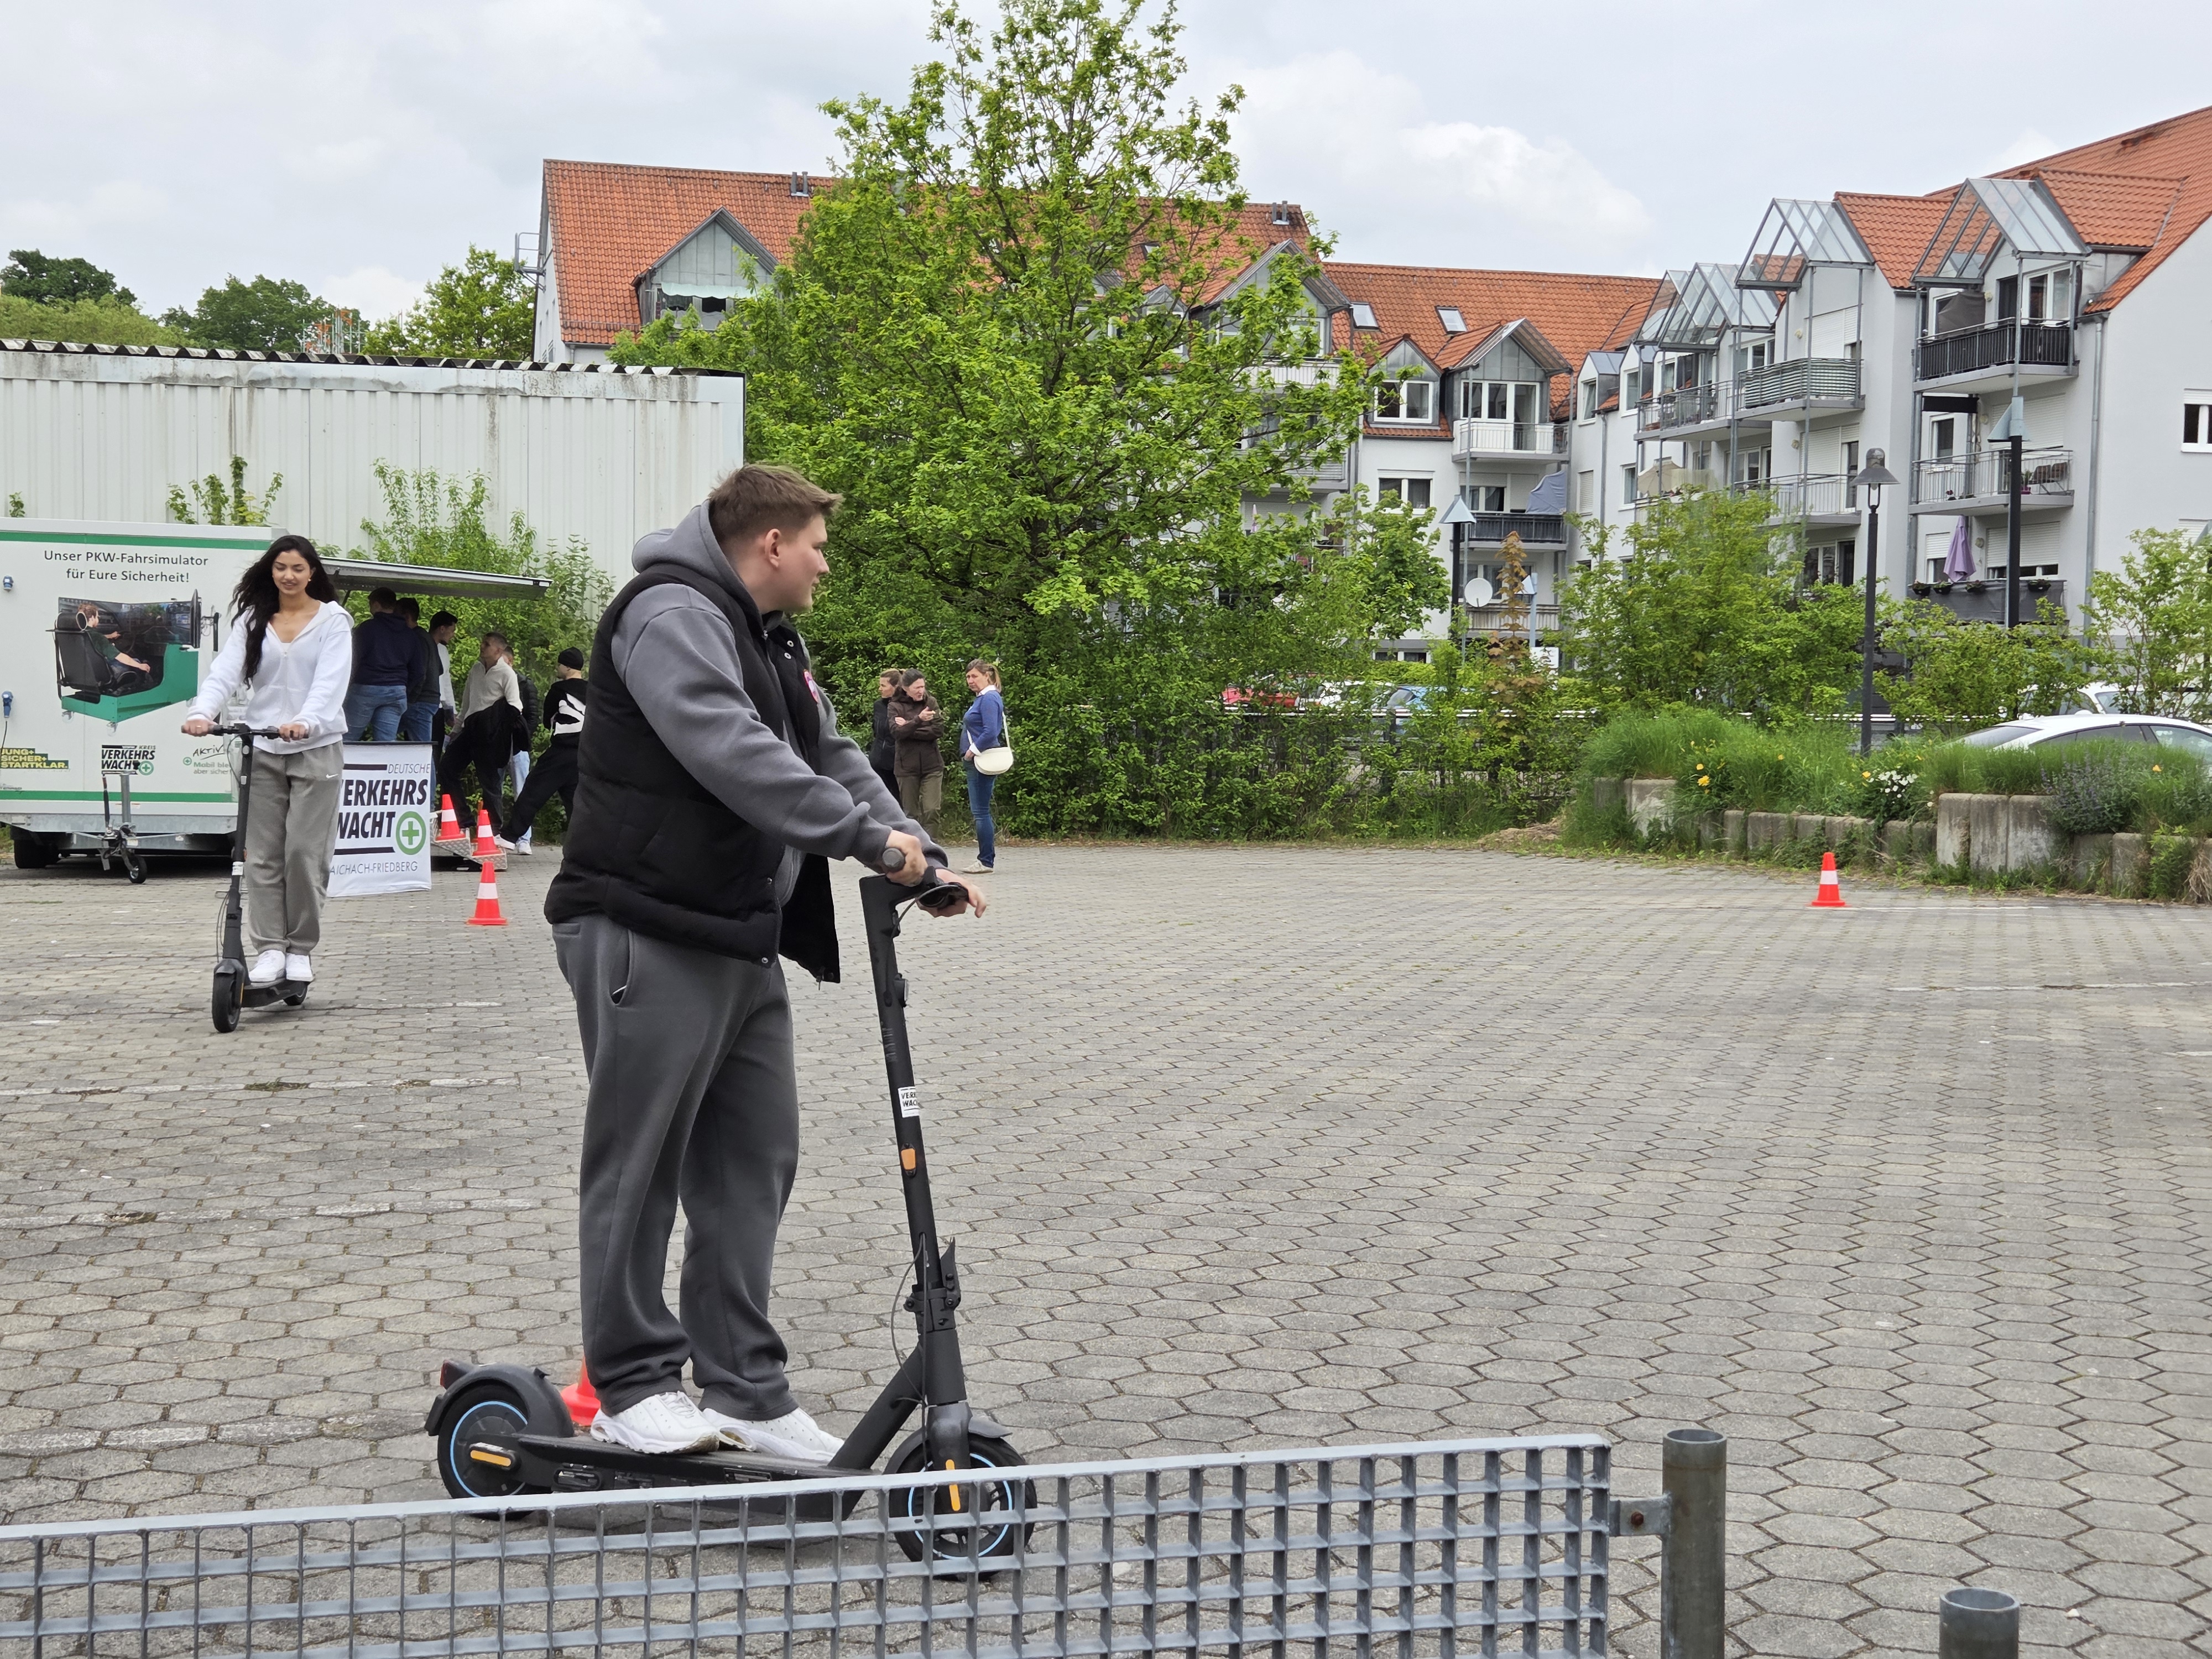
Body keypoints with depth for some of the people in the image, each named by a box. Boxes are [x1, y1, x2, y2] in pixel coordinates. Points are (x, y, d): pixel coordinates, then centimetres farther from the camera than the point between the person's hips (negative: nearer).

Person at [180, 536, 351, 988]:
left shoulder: (332, 620, 0)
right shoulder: (252, 620, 8)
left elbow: (330, 681, -13)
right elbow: (225, 670, -5)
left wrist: (304, 722, -31)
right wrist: (202, 712, -24)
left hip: (315, 748, -3)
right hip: (261, 749, 3)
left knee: (305, 851, -5)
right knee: (262, 854, -1)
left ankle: (301, 949, 7)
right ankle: (269, 949, 2)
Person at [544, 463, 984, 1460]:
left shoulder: (770, 639, 21)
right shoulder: (670, 615, -13)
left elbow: (832, 755, 19)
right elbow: (734, 754, -26)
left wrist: (922, 855, 6)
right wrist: (870, 836, -27)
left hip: (742, 940, 10)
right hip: (649, 936, -10)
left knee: (754, 1161, 9)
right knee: (640, 1163, -1)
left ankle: (744, 1389, 15)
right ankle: (632, 1385, 9)